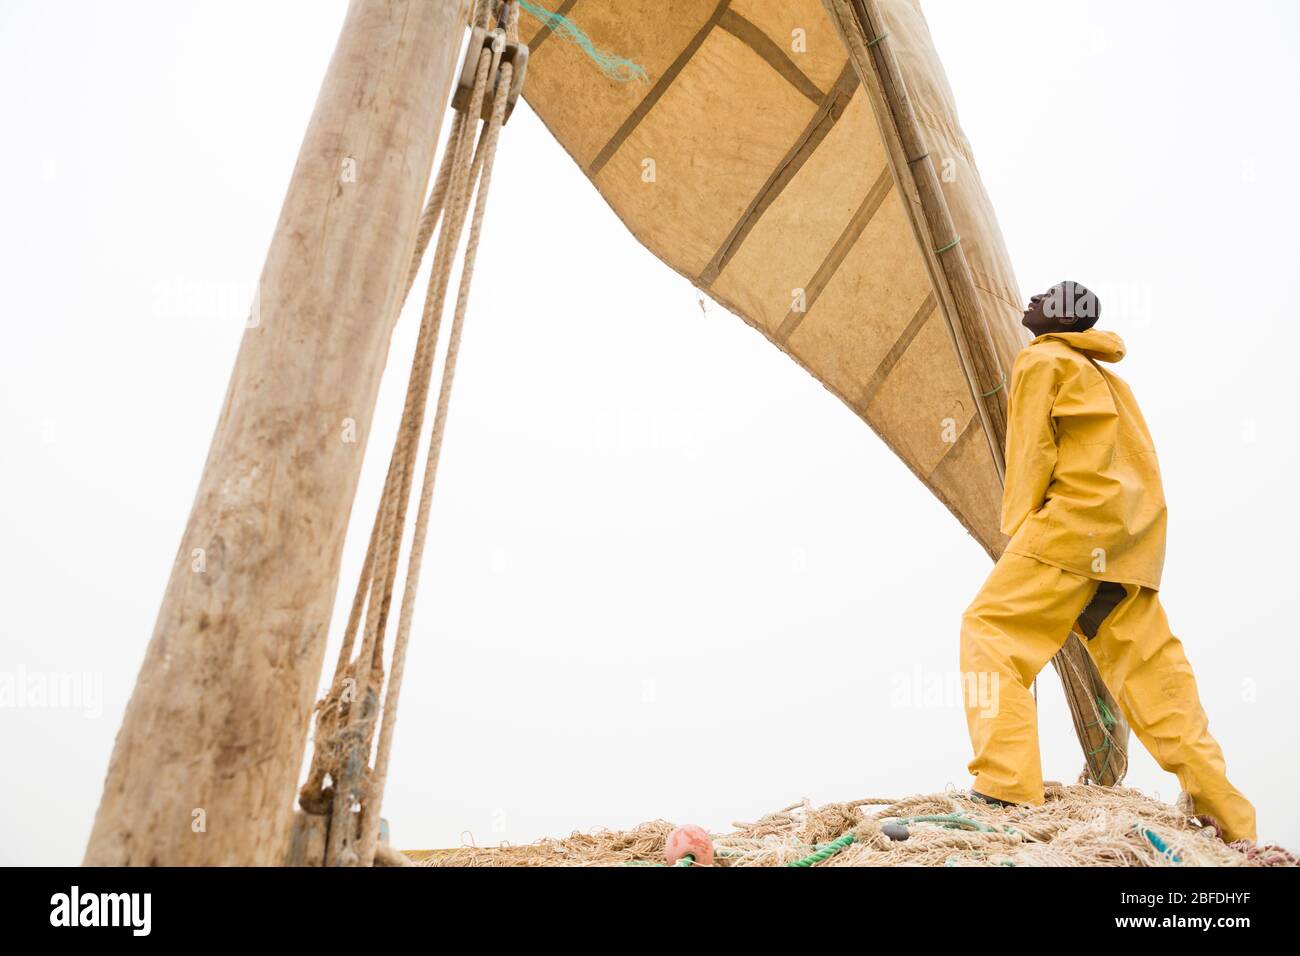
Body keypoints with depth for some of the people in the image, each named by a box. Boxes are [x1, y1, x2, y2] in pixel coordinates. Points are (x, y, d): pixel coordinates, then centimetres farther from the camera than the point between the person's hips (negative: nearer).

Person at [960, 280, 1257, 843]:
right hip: (1133, 538, 9)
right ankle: (1230, 822, 12)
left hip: (1076, 519, -8)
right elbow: (1135, 463, 24)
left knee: (989, 629, -9)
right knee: (1150, 669, 9)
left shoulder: (1041, 359, 5)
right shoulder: (1105, 375, 29)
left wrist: (1018, 531, -4)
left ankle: (1006, 788, -22)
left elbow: (1031, 453, -6)